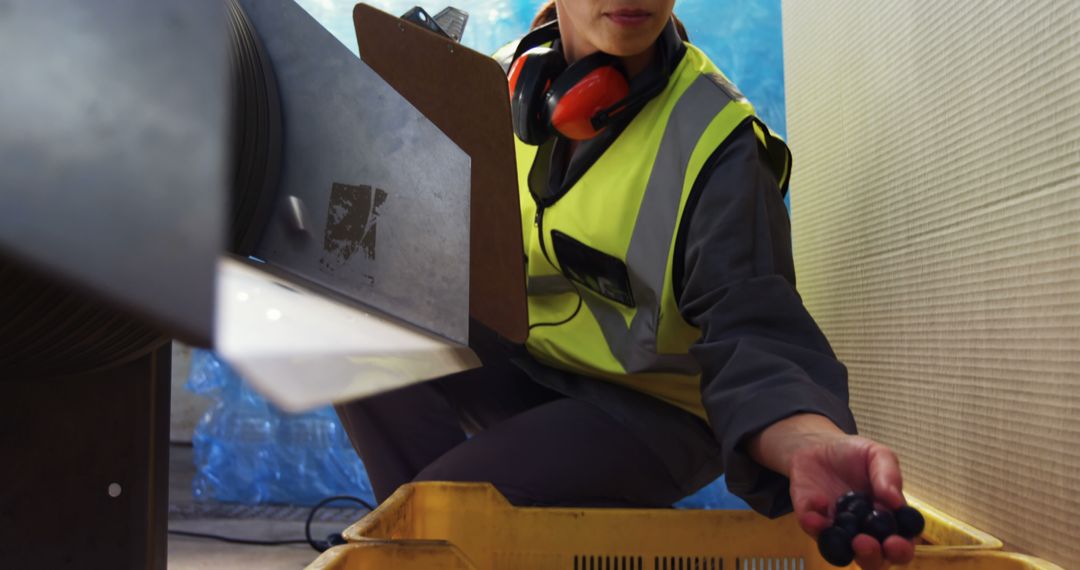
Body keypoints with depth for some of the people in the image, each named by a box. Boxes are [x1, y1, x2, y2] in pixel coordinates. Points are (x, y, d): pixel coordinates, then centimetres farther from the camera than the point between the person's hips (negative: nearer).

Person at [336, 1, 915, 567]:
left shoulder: (716, 139, -20)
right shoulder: (506, 81, -4)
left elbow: (750, 329, -30)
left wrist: (810, 443, -51)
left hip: (650, 405, -5)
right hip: (522, 360, 6)